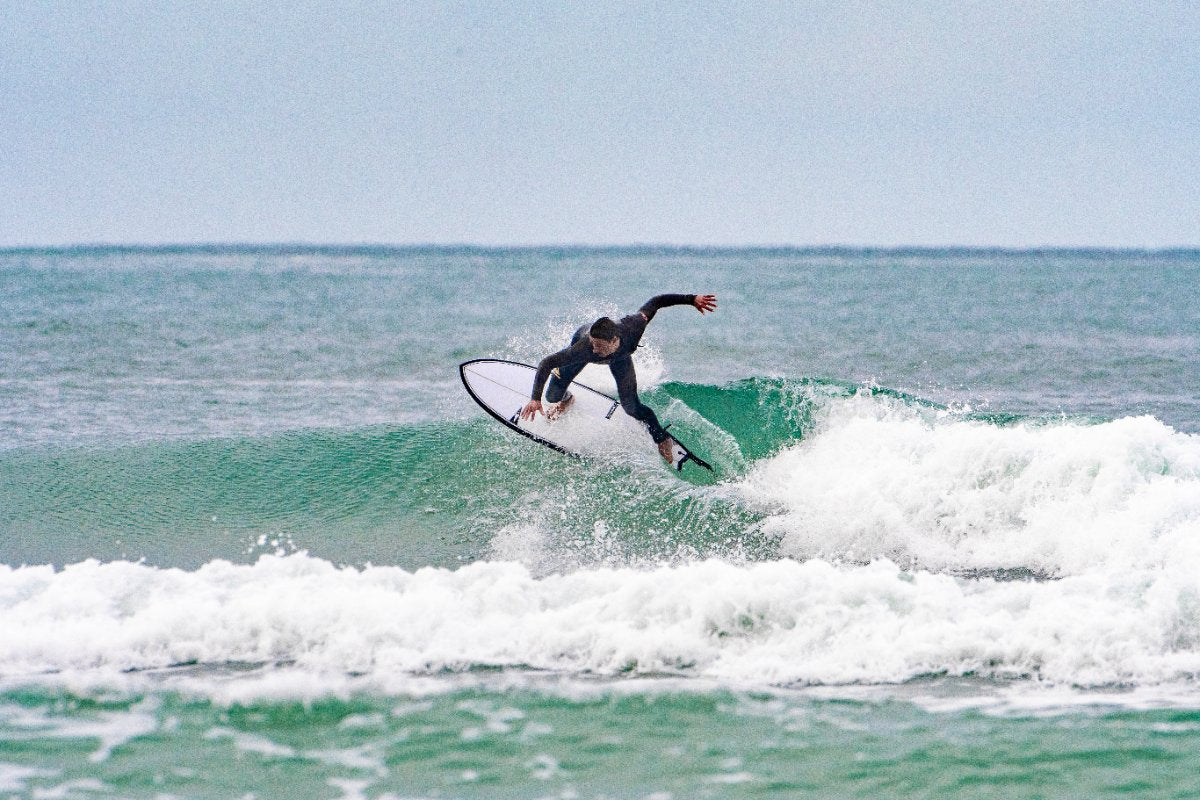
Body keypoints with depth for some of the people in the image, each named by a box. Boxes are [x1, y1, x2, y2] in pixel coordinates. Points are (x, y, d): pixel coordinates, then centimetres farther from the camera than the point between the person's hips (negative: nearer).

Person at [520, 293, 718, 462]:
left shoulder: (631, 327, -46)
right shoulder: (584, 348, -49)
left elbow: (655, 302, -30)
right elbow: (547, 363, -42)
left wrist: (692, 299, -27)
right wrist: (536, 399, -48)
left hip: (620, 357, 1)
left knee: (632, 407, -8)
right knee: (553, 397, -3)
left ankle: (662, 439, 19)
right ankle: (564, 399, 37)